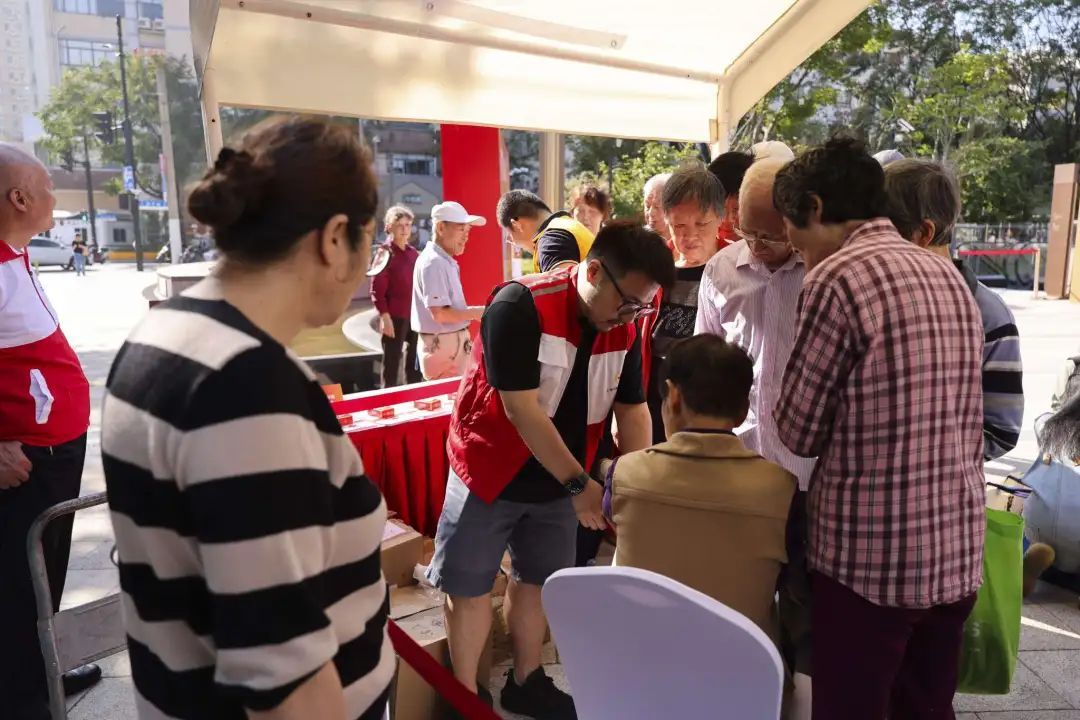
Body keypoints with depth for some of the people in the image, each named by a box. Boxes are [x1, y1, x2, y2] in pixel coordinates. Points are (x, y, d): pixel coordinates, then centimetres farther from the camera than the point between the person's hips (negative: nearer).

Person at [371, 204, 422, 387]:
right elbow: (377, 289, -10)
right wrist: (384, 317, -16)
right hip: (394, 317, -6)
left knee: (416, 362, 13)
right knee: (392, 364, 0)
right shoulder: (385, 253, -6)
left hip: (414, 316, 6)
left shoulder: (413, 253, 12)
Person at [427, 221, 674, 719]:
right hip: (490, 471, -5)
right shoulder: (519, 306, -26)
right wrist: (579, 484, -23)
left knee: (537, 580, 17)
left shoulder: (623, 331, -6)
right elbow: (521, 409, -27)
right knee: (469, 587, 6)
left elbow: (632, 410, 2)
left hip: (557, 479, 6)